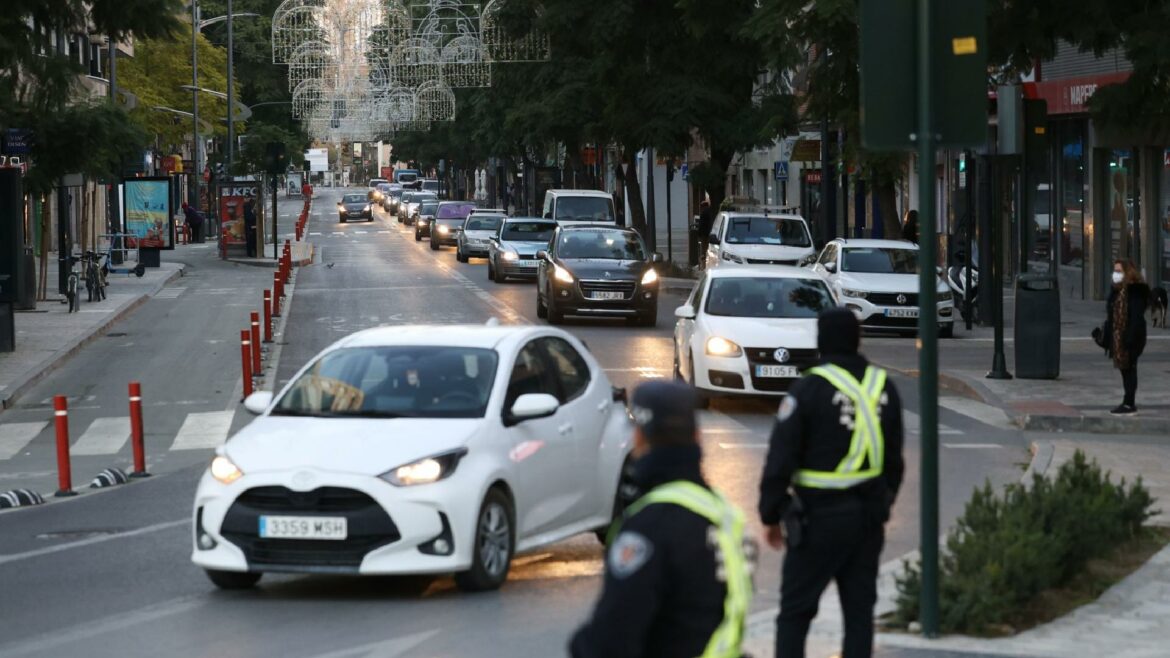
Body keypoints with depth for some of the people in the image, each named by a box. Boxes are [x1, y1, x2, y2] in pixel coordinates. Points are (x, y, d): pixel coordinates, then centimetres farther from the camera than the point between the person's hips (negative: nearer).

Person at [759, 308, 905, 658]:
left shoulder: (810, 389, -12)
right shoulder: (883, 387, 7)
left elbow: (781, 459, -10)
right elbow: (894, 458, 15)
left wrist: (771, 515, -1)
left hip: (821, 515, -5)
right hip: (869, 516, 5)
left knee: (795, 611, 2)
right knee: (860, 609, 10)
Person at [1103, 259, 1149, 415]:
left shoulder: (1136, 291, -14)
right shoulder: (1117, 290, 13)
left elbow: (1137, 317, -20)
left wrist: (1130, 338, -25)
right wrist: (1108, 335, 14)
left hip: (1130, 337, -9)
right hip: (1118, 336, 9)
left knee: (1129, 368, -5)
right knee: (1125, 369, 12)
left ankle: (1129, 403, -2)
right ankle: (1129, 402, 18)